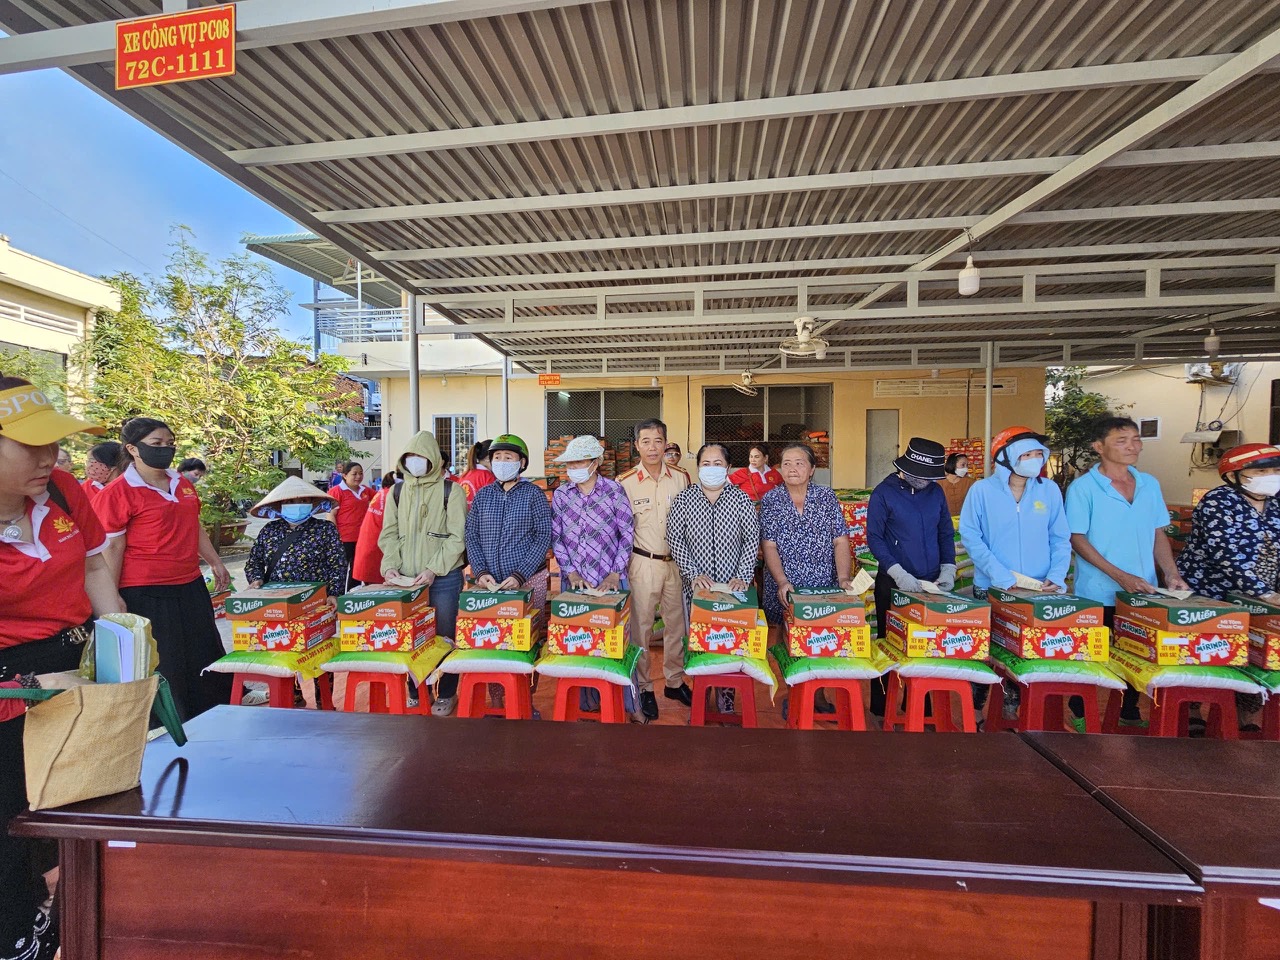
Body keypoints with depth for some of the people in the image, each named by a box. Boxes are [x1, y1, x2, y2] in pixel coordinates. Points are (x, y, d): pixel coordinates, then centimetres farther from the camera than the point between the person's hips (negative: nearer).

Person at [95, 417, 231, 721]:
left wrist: (215, 563, 20)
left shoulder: (182, 483, 9)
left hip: (191, 588, 7)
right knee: (161, 671, 6)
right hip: (146, 594, -7)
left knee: (205, 663, 17)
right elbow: (112, 549, -11)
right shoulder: (118, 492, -10)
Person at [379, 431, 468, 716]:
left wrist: (434, 569, -14)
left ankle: (447, 694, 21)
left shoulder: (450, 490, -4)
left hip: (444, 579, -4)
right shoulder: (397, 491, 10)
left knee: (444, 637, 5)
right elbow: (389, 534, 11)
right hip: (406, 580, 4)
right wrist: (390, 565, -5)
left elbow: (457, 537, -8)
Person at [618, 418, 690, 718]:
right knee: (641, 626, 7)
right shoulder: (626, 483, -7)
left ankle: (675, 681, 33)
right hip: (642, 563, -3)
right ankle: (644, 688, 24)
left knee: (676, 624, 14)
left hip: (675, 561, 3)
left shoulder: (681, 477, 1)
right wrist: (620, 567, -3)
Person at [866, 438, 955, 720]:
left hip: (931, 583, 4)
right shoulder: (884, 492, -8)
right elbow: (874, 537, -10)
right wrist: (898, 573, -18)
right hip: (893, 584, -4)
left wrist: (948, 568, 0)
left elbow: (946, 533, 13)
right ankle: (881, 708, 19)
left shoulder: (935, 491, 6)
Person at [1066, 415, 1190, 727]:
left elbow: (1158, 534, 12)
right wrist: (1121, 576, -17)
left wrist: (1171, 574, 1)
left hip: (1143, 593, 5)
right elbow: (1077, 539, -12)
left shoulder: (1150, 484, 7)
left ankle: (1129, 711, 33)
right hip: (1098, 595, -5)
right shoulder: (1083, 487, -11)